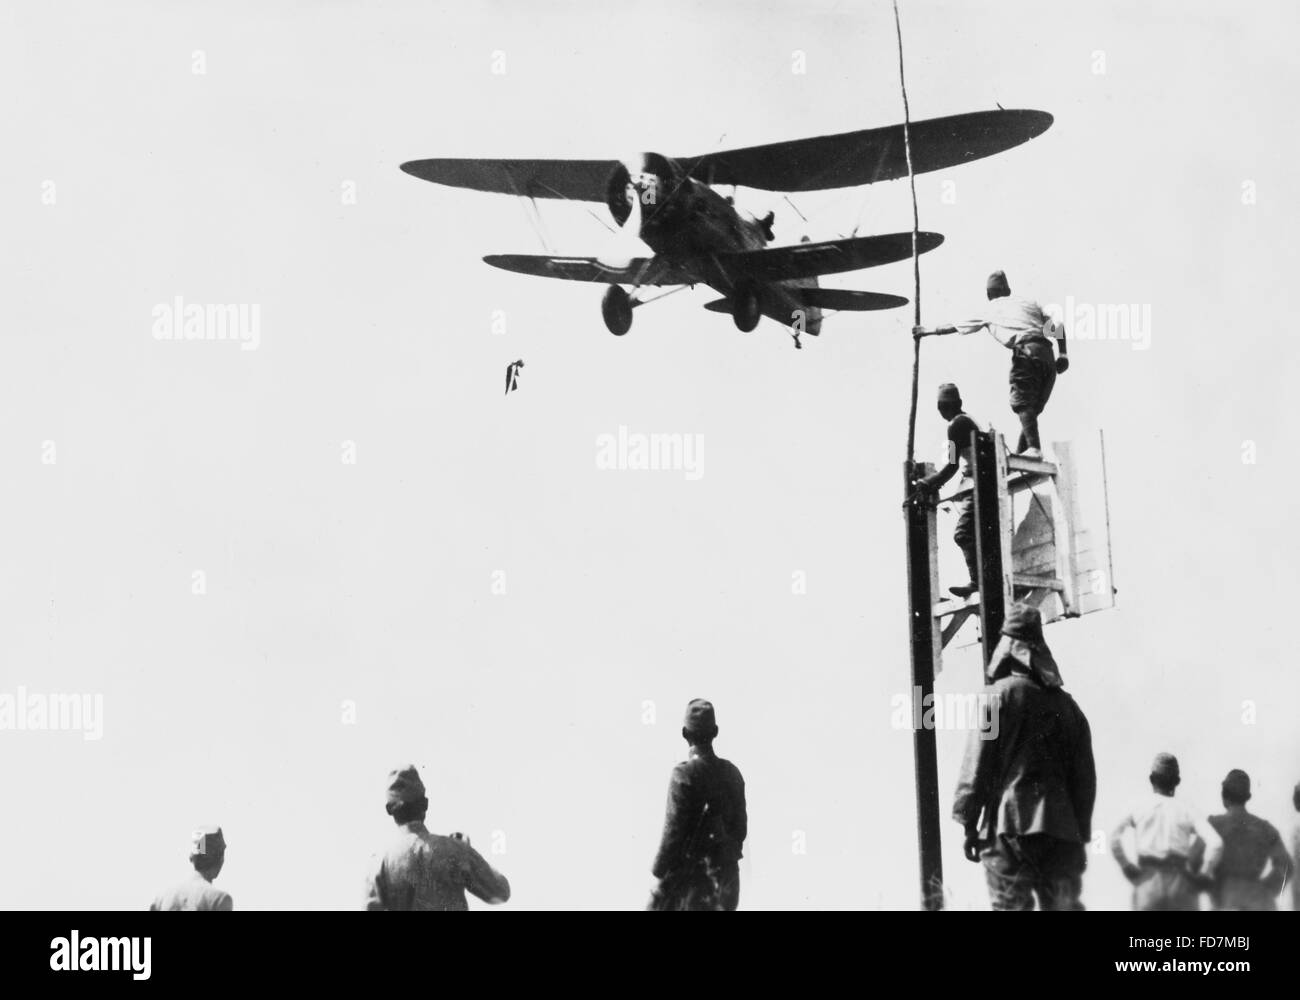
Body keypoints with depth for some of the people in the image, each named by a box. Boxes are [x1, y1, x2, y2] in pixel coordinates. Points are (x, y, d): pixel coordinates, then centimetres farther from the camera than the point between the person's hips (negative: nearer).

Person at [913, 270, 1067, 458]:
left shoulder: (989, 311, 17)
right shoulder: (1029, 302, 26)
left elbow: (954, 327, 25)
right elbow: (1057, 325, 16)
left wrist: (928, 330, 37)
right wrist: (1063, 353, 16)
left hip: (1025, 353, -5)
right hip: (1046, 354, 5)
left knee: (1022, 403, -6)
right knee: (1033, 406, 9)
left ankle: (1033, 448, -22)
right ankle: (1022, 452, 4)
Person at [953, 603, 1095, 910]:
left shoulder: (999, 694, -2)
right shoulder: (1066, 704, 15)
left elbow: (978, 762, -6)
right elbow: (1085, 776, 16)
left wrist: (968, 821, -2)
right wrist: (1081, 834, 18)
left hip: (1010, 828, -5)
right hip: (1062, 829, 5)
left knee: (1010, 906, -5)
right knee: (1063, 906, 6)